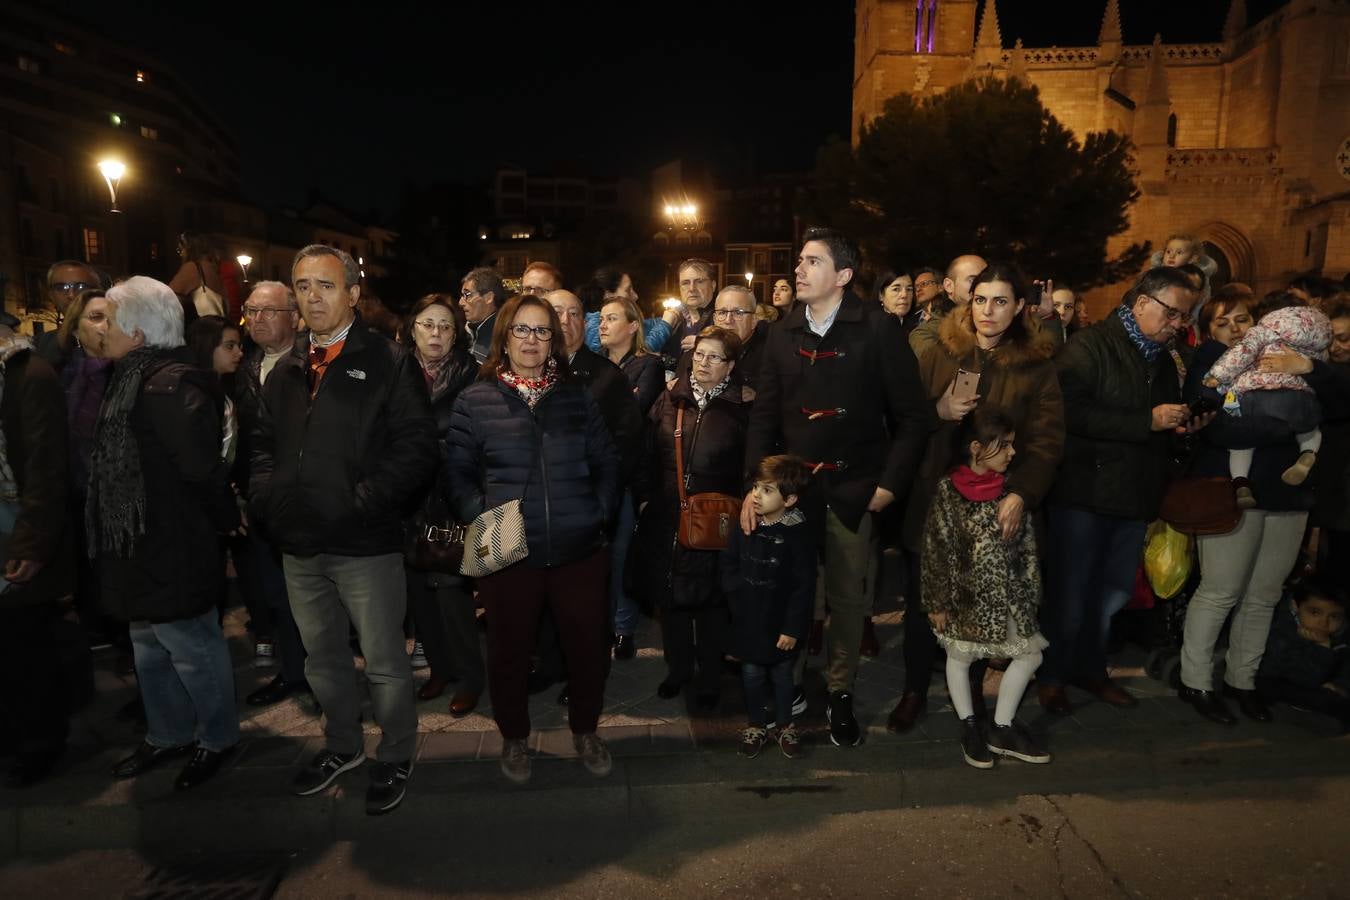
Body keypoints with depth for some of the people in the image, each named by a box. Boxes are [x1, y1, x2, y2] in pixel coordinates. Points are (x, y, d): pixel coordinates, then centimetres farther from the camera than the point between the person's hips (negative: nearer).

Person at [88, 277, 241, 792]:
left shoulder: (171, 386, -24)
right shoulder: (138, 379, 8)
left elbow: (203, 467, -26)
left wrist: (225, 520, -13)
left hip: (174, 554, -10)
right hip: (144, 550, 10)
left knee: (193, 652, 8)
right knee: (151, 650, 23)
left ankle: (217, 740, 28)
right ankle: (167, 736, 41)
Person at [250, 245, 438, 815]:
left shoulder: (389, 363, -7)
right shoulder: (285, 372, 13)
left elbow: (415, 447, -14)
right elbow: (263, 442, 19)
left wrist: (361, 502, -20)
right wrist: (266, 495, 2)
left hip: (365, 544, -6)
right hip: (299, 544, 7)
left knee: (384, 662, 7)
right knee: (321, 658, 21)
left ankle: (395, 757, 30)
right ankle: (342, 745, 43)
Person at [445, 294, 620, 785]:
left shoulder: (577, 396, 9)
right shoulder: (475, 400, 2)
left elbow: (606, 463, 10)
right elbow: (458, 472, 2)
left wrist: (599, 512, -2)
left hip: (579, 551, 2)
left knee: (588, 646, 10)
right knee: (509, 651, 12)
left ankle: (585, 730, 35)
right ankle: (514, 737, 37)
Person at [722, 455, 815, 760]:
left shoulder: (798, 534, -18)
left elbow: (804, 586, -14)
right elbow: (729, 563, 9)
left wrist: (793, 628, -13)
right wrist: (736, 592, -1)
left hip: (781, 623, -3)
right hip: (748, 620, 3)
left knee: (782, 676, 15)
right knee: (752, 675, 15)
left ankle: (785, 726, 37)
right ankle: (756, 725, 36)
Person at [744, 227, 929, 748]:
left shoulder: (877, 330, -5)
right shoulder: (783, 334, 6)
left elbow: (910, 416, -4)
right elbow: (764, 414, 4)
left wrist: (890, 484, -9)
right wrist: (755, 484, -5)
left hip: (853, 489, -2)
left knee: (848, 595, 8)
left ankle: (840, 692, 27)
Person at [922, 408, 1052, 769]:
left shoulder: (1011, 489, -3)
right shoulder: (948, 491, -15)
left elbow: (1027, 546, 5)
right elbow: (936, 550, -11)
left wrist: (1029, 594, 4)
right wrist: (937, 602, -9)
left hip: (1006, 592, 4)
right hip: (965, 593, -4)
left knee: (1030, 653, 7)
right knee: (960, 656, 10)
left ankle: (1002, 729, 24)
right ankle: (969, 727, 31)